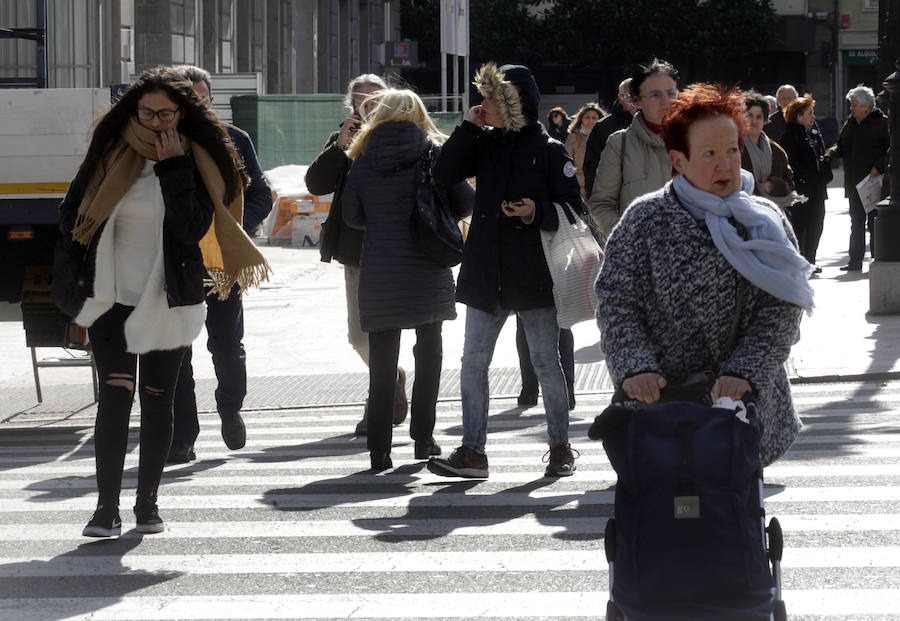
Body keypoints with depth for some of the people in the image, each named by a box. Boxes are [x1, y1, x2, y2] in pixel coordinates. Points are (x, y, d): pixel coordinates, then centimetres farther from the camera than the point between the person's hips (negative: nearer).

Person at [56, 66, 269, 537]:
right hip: (111, 299, 0)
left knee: (157, 400, 6)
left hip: (169, 302, 0)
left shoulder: (197, 161, -1)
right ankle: (106, 508, -11)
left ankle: (147, 503, 18)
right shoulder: (109, 153, 4)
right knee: (115, 393, -11)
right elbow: (71, 214, 12)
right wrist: (76, 283, 7)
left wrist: (173, 167, -16)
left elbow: (194, 229, -15)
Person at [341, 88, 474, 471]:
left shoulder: (363, 161, 1)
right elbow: (464, 204, -4)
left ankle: (379, 448, -1)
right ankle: (423, 438, 13)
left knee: (381, 360, 3)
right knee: (428, 353, 14)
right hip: (426, 270, 0)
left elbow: (352, 217, 7)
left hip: (378, 274, 1)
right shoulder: (432, 154, -3)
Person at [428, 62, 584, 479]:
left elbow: (574, 209, -4)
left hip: (534, 273, -4)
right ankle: (472, 452, 3)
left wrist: (537, 211, -21)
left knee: (545, 362, 5)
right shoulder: (484, 143, 8)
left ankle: (560, 447, 16)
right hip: (486, 272, 5)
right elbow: (444, 175, -4)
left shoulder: (548, 151, -4)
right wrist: (468, 127, -8)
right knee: (473, 361, 0)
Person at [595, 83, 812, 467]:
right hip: (661, 403, -2)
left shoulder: (767, 223, 5)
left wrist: (744, 374, -16)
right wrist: (634, 368, -18)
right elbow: (616, 304, -2)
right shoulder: (645, 220, 0)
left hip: (748, 407, 2)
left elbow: (781, 313, -2)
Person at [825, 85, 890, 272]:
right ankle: (855, 261, 14)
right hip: (854, 184, 6)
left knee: (874, 224, -3)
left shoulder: (881, 123, -6)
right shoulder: (850, 124, 13)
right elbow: (841, 146, 16)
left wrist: (879, 167, -18)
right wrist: (829, 154, -4)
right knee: (856, 223, 10)